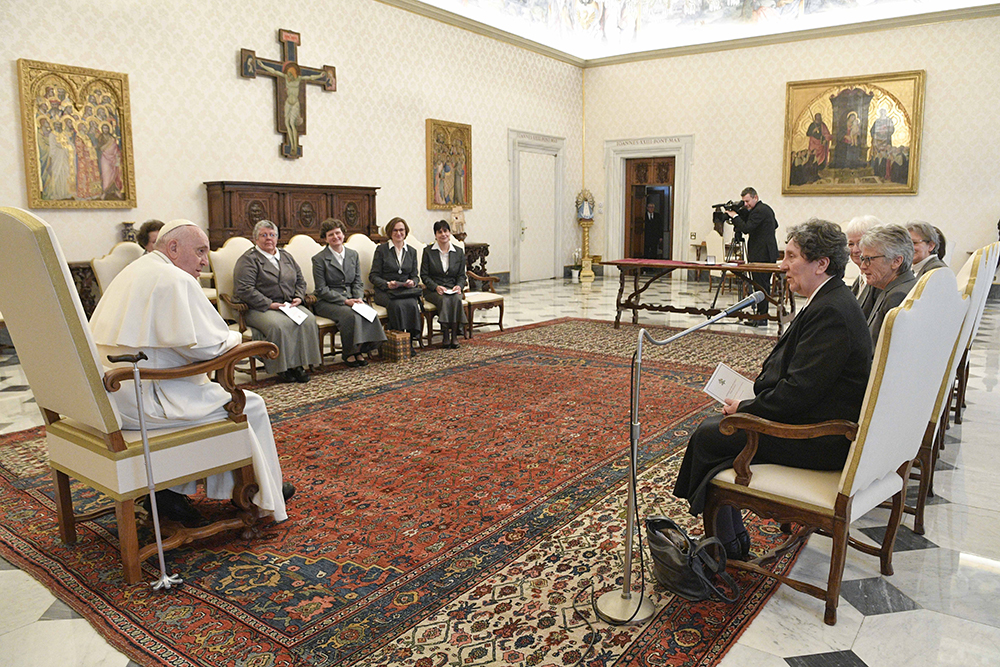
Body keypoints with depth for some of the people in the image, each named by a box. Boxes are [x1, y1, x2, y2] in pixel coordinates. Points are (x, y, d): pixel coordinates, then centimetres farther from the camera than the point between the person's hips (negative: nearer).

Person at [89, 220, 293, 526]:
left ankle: (169, 487, 23)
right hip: (142, 401, -10)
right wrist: (235, 338, 3)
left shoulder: (131, 272, 17)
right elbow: (208, 348, -19)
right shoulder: (175, 280, -15)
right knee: (248, 405, 0)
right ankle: (264, 492, 17)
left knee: (207, 390, 28)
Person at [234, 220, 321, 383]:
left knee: (308, 320, -24)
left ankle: (299, 364, -19)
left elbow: (300, 280, 23)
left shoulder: (287, 257, 21)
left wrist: (298, 297, 2)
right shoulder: (248, 259, 0)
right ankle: (282, 368, -21)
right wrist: (269, 304, -19)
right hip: (260, 309, -5)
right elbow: (244, 290, -12)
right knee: (279, 325, -36)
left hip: (289, 306, 5)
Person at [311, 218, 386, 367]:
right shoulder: (319, 259, -3)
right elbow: (322, 290, -8)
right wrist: (345, 301, -18)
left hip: (350, 298, 4)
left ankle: (360, 350, -13)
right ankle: (349, 353, -16)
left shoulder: (353, 255, 12)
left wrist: (358, 298, -9)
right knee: (349, 314, -34)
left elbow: (358, 282, 12)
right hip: (327, 302, -4)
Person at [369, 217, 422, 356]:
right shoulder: (381, 249, 7)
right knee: (397, 305, -36)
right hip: (385, 291, -2)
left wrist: (412, 282, -8)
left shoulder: (412, 251, 18)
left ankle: (411, 340, -24)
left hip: (406, 290, 3)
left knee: (412, 304, -33)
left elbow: (415, 276, 17)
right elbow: (373, 276, 2)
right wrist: (387, 284, -17)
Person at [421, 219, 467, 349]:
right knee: (444, 300, -34)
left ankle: (454, 335, -26)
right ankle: (446, 336, -28)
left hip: (452, 289, 2)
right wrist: (436, 287, -16)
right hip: (433, 289, -2)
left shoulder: (459, 252, 10)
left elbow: (461, 275, 12)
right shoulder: (428, 251, 3)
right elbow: (424, 275, 0)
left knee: (456, 299, -33)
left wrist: (459, 286, -10)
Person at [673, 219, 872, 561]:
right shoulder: (832, 302, 10)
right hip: (824, 425, 10)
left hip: (820, 441, -10)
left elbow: (798, 391, -25)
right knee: (712, 426, 8)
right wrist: (748, 402, 5)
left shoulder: (830, 312, -23)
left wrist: (744, 408, -12)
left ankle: (727, 545, 18)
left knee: (708, 436, -3)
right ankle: (731, 543, 14)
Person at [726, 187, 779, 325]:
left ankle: (761, 317, -4)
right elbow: (775, 225, 29)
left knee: (760, 286, -7)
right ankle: (763, 316, 17)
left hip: (761, 255, -11)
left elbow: (746, 228, -23)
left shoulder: (758, 211, -15)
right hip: (769, 254, 11)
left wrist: (735, 216, -10)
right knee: (764, 285, 12)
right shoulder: (767, 209, 17)